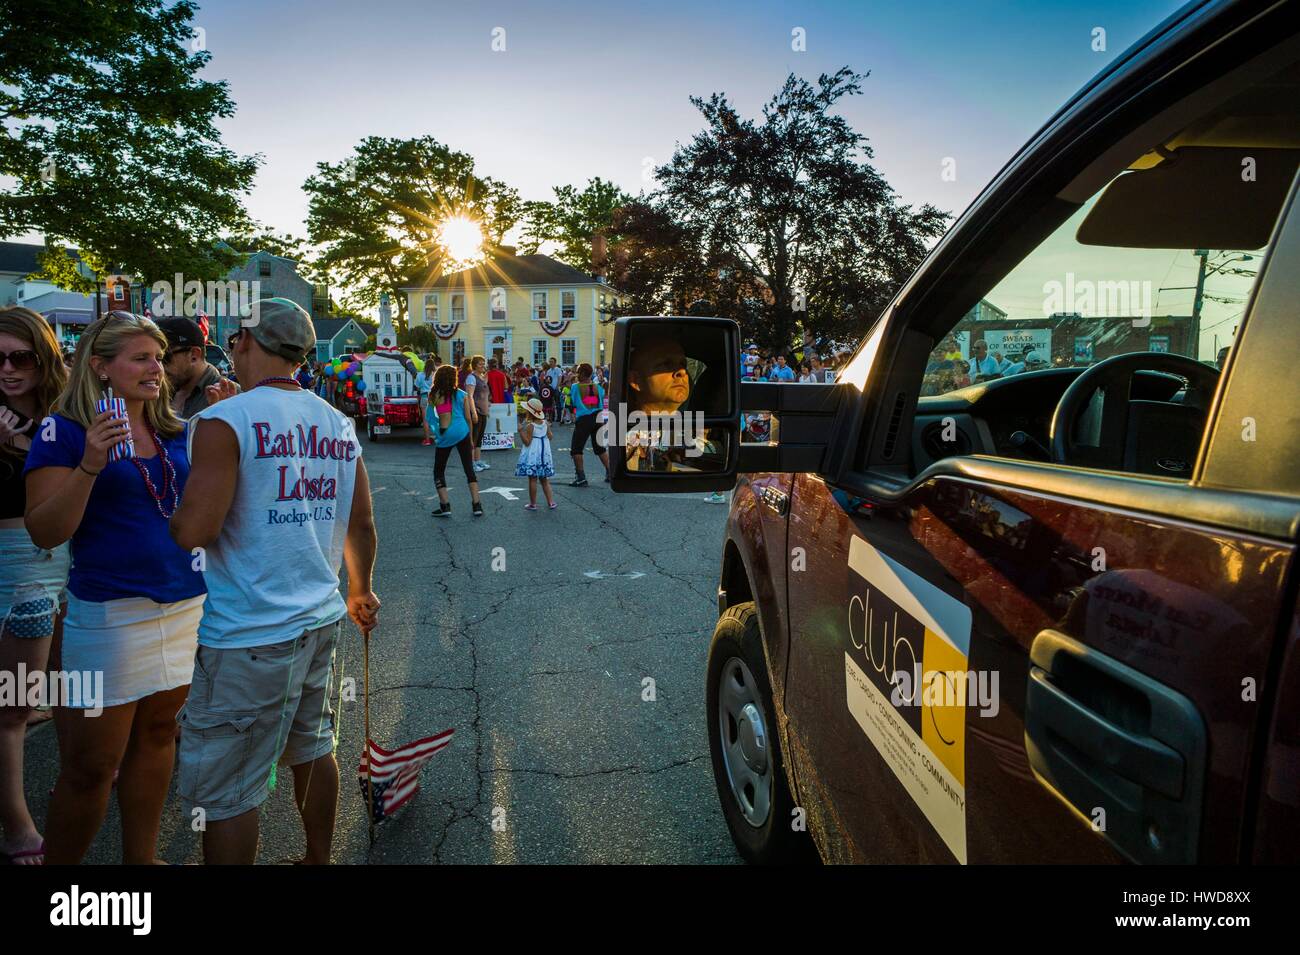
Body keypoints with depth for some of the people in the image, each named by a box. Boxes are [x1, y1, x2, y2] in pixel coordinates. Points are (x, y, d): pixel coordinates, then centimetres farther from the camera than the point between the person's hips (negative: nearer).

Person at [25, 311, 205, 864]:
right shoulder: (65, 432, -6)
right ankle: (57, 862, 24)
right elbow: (44, 533, -10)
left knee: (157, 734, 16)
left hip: (186, 604, 6)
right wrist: (90, 465, -23)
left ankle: (141, 856, 31)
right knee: (90, 766, 2)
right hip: (110, 611, -5)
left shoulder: (176, 432, 9)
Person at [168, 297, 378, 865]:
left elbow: (195, 530, -21)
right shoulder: (339, 423, 6)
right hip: (321, 620, 7)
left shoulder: (224, 420, -13)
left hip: (249, 634, -7)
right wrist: (360, 592, 25)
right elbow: (361, 525, 10)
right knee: (312, 749, 23)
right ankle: (318, 859, 39)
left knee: (223, 793, 6)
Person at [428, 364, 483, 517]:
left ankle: (445, 506, 2)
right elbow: (468, 418, 6)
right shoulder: (462, 394, 4)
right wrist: (470, 434, 17)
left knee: (439, 471, 11)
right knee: (469, 469, 9)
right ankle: (477, 505, 4)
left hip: (445, 436, -2)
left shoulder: (435, 396, -4)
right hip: (462, 433, 3)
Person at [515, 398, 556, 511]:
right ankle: (551, 502, 11)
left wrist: (521, 430, -18)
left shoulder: (530, 425, -16)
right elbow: (550, 437, 10)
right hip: (544, 454, 6)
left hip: (532, 456, -6)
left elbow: (527, 442, -18)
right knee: (544, 479, 14)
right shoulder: (545, 423, 1)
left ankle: (533, 504, 7)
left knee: (532, 479, 1)